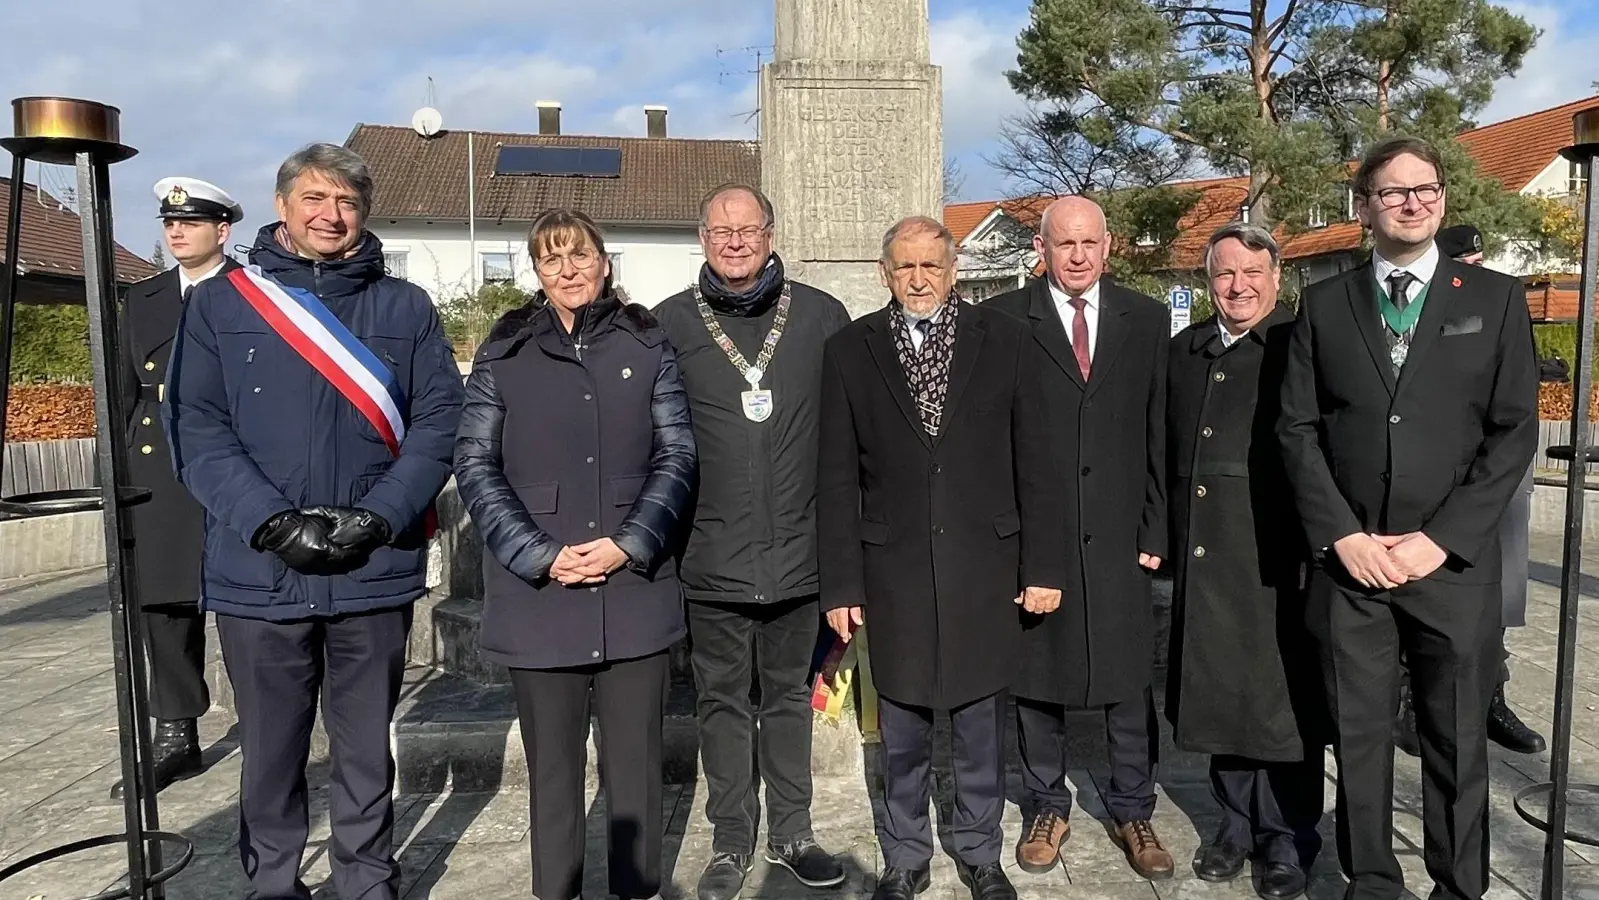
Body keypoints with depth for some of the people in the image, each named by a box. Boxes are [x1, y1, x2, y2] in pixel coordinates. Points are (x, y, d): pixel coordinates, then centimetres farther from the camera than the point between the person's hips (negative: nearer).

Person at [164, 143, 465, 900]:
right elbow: (195, 428, -2)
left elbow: (439, 420, 1)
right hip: (259, 573, 0)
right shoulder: (218, 304, 6)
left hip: (375, 573, 0)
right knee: (271, 751, 13)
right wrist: (273, 522, -15)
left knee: (367, 750, 12)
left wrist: (378, 518, -13)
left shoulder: (406, 307, 7)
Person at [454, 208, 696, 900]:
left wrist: (629, 544, -10)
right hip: (539, 597, 0)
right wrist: (540, 556, -11)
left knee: (636, 764, 9)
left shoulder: (648, 346, 7)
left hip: (634, 592, 0)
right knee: (551, 767, 10)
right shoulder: (504, 353, 6)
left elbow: (677, 455, 3)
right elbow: (475, 463, 1)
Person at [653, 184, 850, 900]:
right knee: (723, 701, 11)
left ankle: (790, 833, 32)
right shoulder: (669, 323, -1)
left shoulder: (821, 315, 0)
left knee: (789, 694, 15)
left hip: (798, 551, 1)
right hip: (711, 557, -1)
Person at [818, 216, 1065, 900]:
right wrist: (841, 583, -1)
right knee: (902, 731, 12)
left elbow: (1032, 461, 2)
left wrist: (1042, 566, 0)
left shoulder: (1003, 340, 2)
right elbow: (838, 477, 1)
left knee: (981, 725, 13)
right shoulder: (849, 350, 2)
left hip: (985, 566, 0)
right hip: (893, 568, 0)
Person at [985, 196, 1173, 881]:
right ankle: (1047, 807, 29)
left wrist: (1156, 529, 1)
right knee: (1036, 678, 11)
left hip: (1119, 536, 2)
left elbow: (1161, 434, 6)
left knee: (1129, 682, 9)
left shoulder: (1146, 320, 7)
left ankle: (1133, 811, 28)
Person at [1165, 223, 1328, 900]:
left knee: (1283, 701, 6)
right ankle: (1237, 821, 31)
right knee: (1217, 692, 13)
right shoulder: (1183, 350, 14)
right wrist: (1166, 537, 11)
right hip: (1202, 559, 5)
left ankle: (1287, 839, 24)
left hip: (1276, 558, -5)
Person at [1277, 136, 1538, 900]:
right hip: (1349, 559, 1)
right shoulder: (1324, 304, 7)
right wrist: (1342, 536, -8)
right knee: (1357, 737, 9)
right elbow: (1297, 430, 2)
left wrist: (1441, 538, -10)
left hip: (1453, 562, 0)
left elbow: (1514, 432, -1)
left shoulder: (1495, 299, 5)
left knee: (1457, 742, 9)